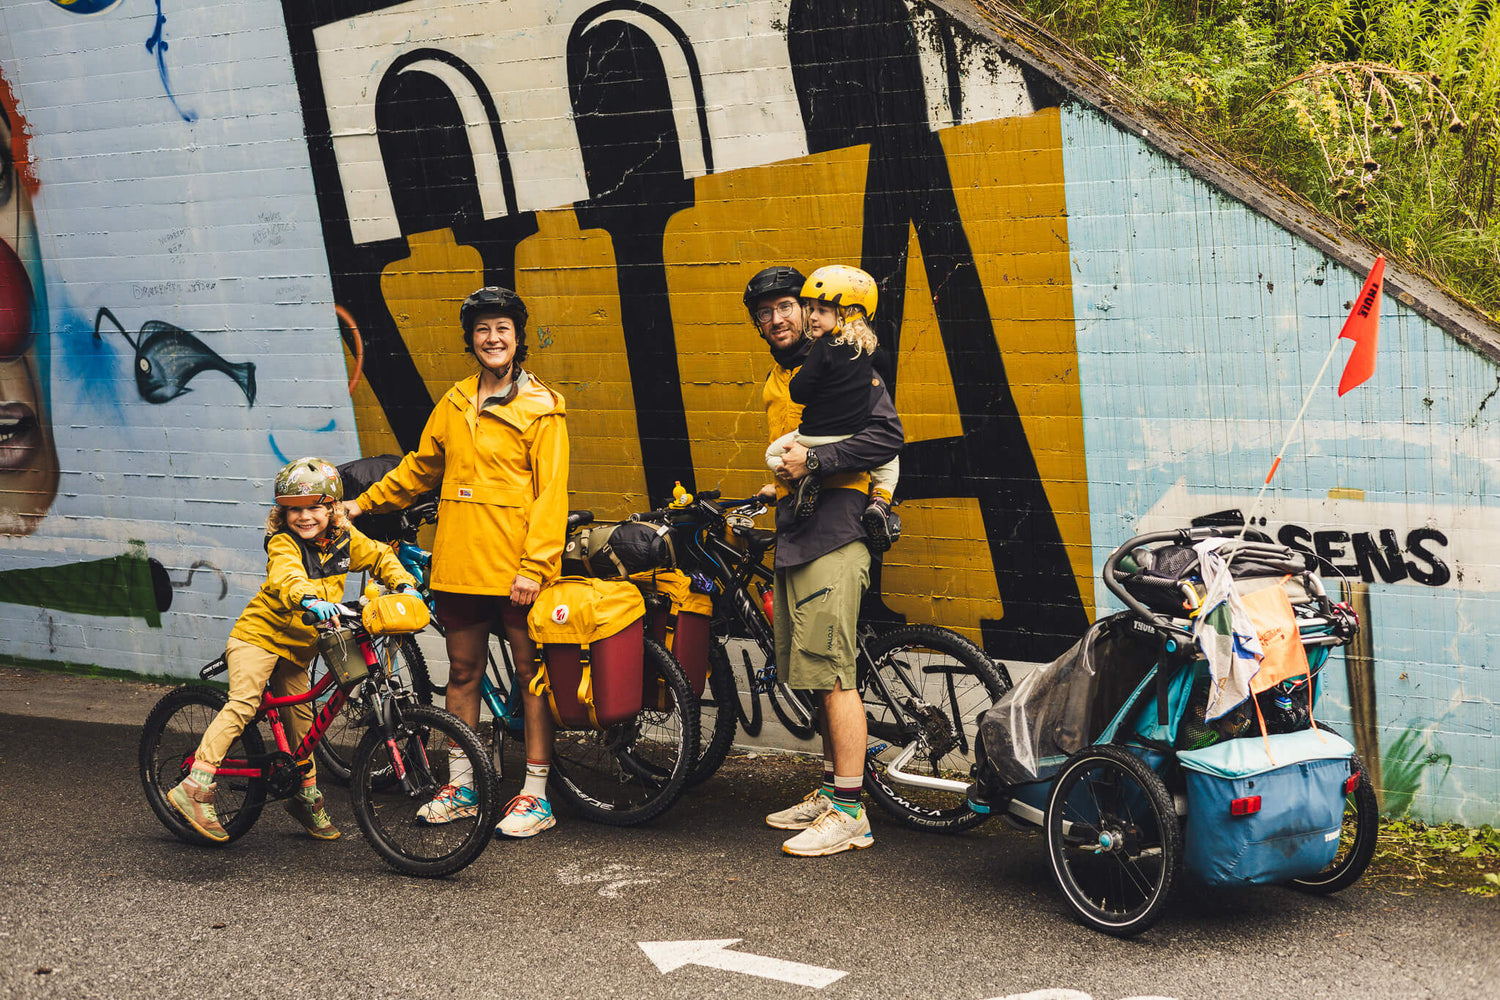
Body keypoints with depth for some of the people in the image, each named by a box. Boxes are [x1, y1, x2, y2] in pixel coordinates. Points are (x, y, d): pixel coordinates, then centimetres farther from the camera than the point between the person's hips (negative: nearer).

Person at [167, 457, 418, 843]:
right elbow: (288, 578, -41)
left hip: (297, 648, 7)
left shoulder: (344, 540, -2)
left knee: (301, 715, 13)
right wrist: (310, 600, -61)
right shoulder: (283, 544, -20)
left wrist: (405, 584, -4)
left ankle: (307, 797, 29)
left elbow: (380, 557, 13)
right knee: (243, 705, -20)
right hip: (259, 635, -7)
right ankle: (194, 789, -24)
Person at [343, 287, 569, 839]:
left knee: (531, 672, 0)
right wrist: (364, 503, 22)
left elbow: (550, 493, -9)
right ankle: (461, 786, 22)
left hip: (515, 566, -5)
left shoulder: (541, 408, -4)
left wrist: (534, 565, -16)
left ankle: (536, 794, 5)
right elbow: (421, 467, 25)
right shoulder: (455, 403, 13)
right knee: (463, 672, 12)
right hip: (459, 562, 5)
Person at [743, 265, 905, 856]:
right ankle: (831, 792, 20)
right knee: (818, 674, 12)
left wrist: (813, 462, -18)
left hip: (832, 535, -9)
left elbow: (886, 436, -15)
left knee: (833, 674, -11)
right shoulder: (775, 381, 21)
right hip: (793, 538, 9)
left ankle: (850, 814, -10)